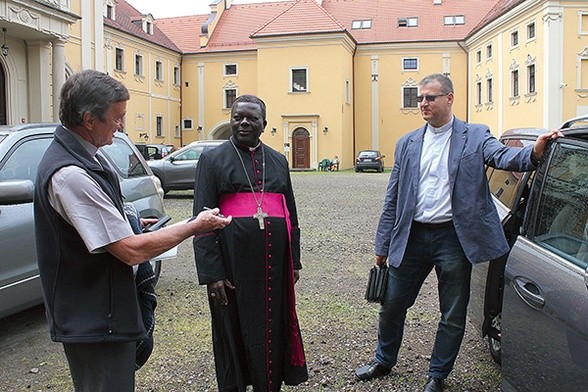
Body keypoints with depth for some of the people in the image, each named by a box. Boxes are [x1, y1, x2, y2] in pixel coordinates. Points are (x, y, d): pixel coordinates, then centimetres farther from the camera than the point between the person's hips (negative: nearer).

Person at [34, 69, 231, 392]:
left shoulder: (81, 157, 5)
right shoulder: (70, 175, -27)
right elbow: (131, 251, -26)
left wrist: (130, 224, 10)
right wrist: (193, 227, -15)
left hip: (97, 314, 10)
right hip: (94, 323, -10)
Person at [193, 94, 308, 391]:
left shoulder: (278, 161, 13)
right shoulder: (213, 159, 1)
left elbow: (291, 213, 16)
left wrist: (294, 260, 12)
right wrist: (211, 273, -12)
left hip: (274, 262, 4)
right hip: (233, 263, -3)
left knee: (273, 329, 12)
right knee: (234, 331, 9)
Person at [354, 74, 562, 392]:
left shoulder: (475, 136, 1)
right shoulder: (407, 144, 9)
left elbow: (502, 156, -18)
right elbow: (392, 199, 9)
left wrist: (534, 151, -41)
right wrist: (383, 246, 8)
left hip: (453, 237, -3)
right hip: (412, 235, 3)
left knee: (453, 315, 9)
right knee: (392, 304, 13)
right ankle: (383, 361, 37)